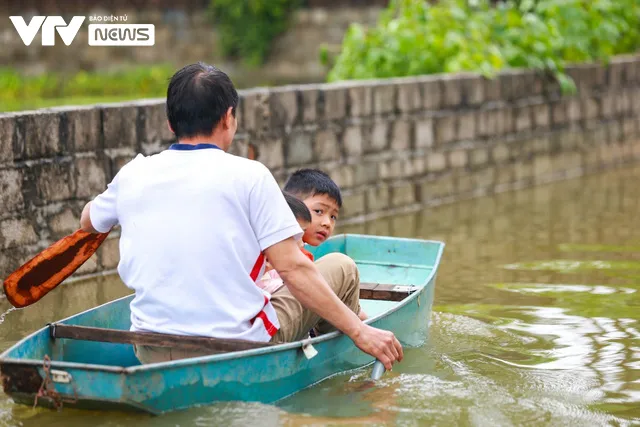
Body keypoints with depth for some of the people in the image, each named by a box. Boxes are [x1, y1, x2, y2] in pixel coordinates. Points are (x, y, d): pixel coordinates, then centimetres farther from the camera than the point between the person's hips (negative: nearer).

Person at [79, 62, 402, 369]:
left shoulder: (132, 175, 4)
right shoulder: (248, 175, -8)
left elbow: (87, 223, 25)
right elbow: (292, 269, -12)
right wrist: (360, 332, -7)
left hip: (152, 357, 5)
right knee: (340, 267, 17)